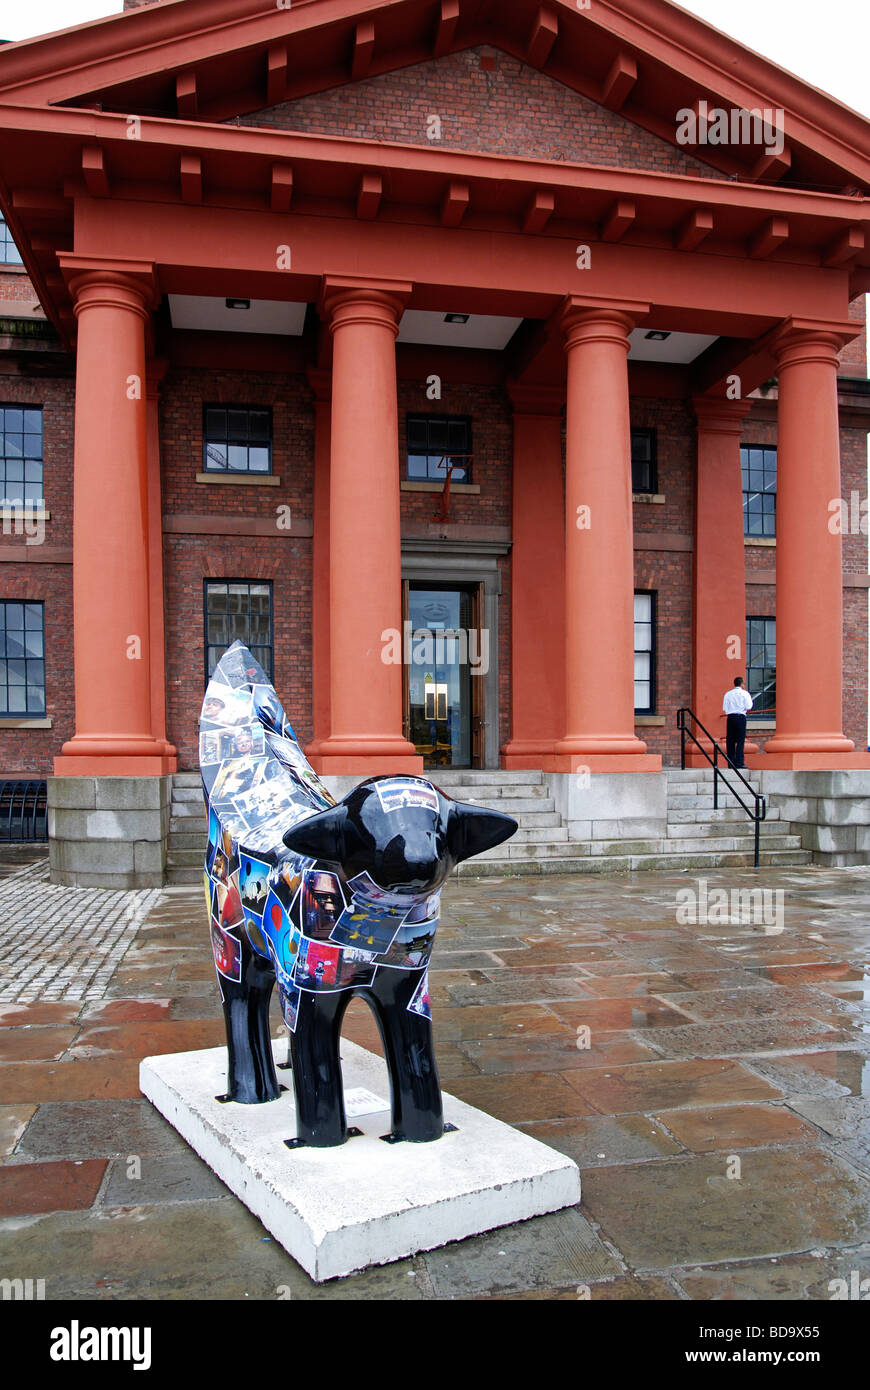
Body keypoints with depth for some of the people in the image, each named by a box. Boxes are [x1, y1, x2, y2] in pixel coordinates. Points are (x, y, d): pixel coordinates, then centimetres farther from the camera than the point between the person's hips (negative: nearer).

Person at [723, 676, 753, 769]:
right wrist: (750, 698, 11)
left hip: (730, 717, 4)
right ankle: (739, 762, -7)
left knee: (730, 740, 6)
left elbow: (724, 708, 6)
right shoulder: (744, 693, -2)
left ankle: (731, 762, 8)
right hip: (740, 717, -3)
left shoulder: (728, 694, 8)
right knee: (740, 740, -2)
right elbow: (749, 706, -6)